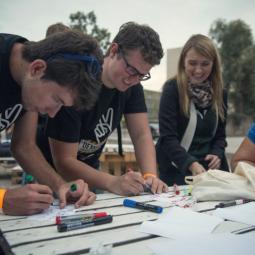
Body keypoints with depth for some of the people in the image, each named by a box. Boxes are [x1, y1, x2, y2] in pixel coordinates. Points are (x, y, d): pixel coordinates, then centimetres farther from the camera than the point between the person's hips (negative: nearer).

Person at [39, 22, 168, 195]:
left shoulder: (132, 86, -7)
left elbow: (142, 134, -10)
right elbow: (63, 161, -28)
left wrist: (150, 176, -28)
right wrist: (113, 182, -41)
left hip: (88, 170, 3)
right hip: (52, 174, -3)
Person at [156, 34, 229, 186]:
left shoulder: (219, 92, 5)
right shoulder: (172, 89, -11)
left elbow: (220, 133, 12)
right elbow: (168, 137, -18)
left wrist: (217, 154, -9)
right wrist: (191, 164, -32)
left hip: (210, 167, 5)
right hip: (178, 169, -4)